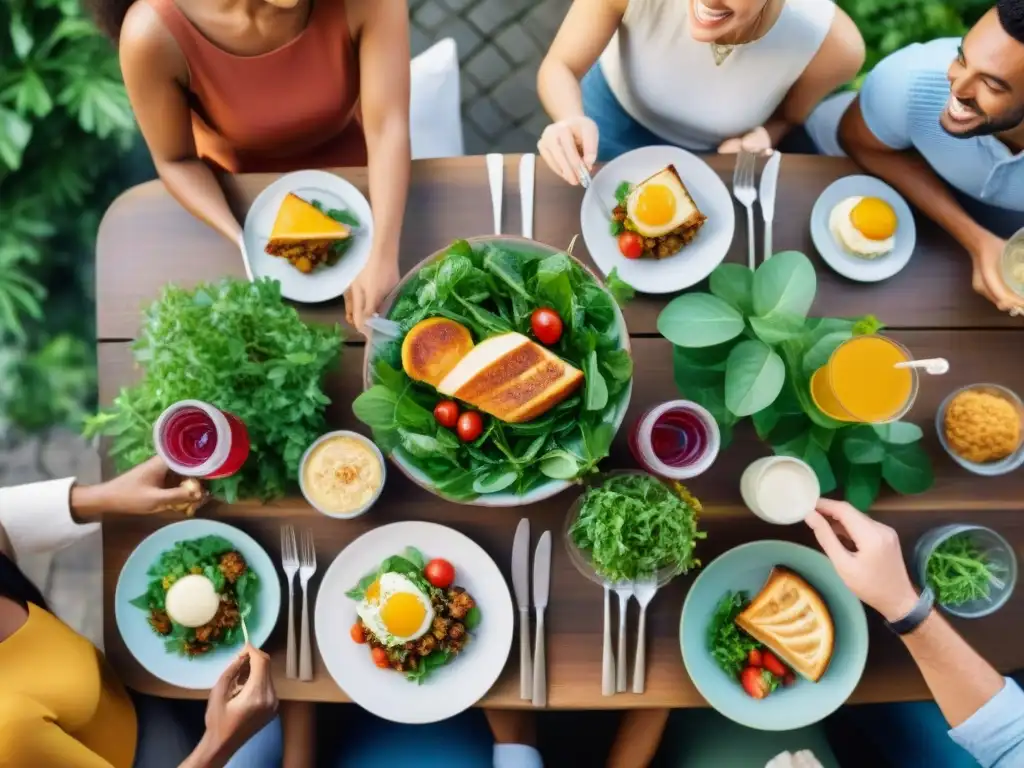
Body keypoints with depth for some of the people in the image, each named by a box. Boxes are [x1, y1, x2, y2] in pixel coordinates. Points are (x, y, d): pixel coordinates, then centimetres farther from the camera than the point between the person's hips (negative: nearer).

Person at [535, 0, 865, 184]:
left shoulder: (833, 44, -35)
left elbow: (786, 116, -11)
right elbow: (559, 66, -27)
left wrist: (761, 139, -35)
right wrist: (571, 120, -50)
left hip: (715, 154, 1)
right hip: (619, 117, 0)